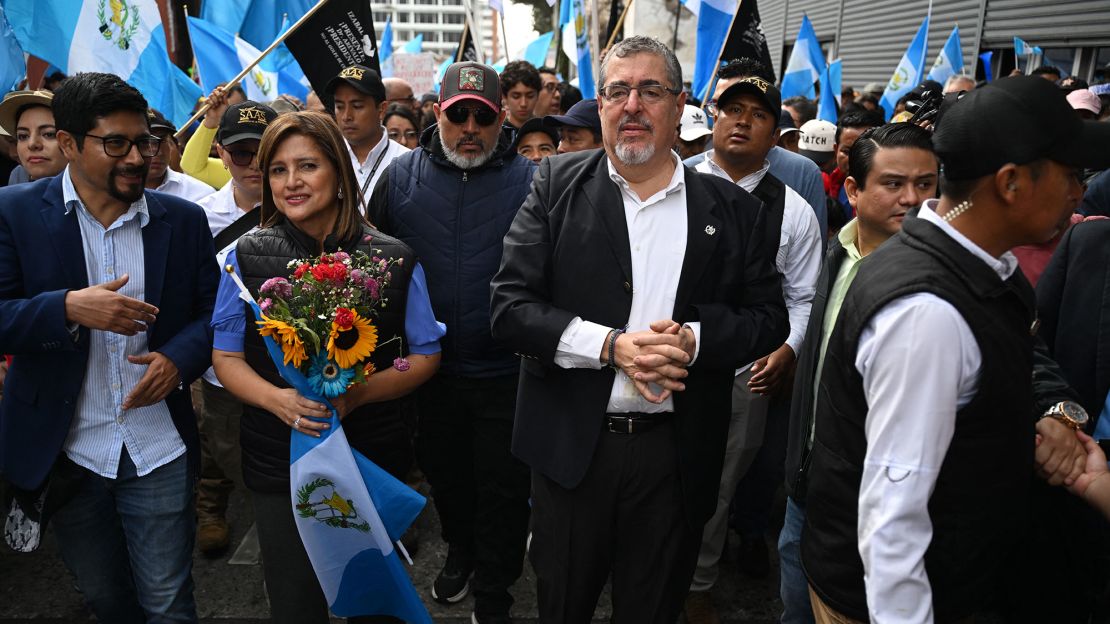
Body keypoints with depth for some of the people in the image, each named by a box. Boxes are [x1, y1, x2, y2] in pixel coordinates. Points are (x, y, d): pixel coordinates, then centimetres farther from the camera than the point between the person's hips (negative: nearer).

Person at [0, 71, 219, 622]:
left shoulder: (183, 220, 0)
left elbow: (213, 311, 4)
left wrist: (178, 359, -15)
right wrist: (70, 308, -26)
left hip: (159, 449, 0)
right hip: (64, 450, 0)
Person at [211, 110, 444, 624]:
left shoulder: (393, 259, -5)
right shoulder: (249, 257, -1)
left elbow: (425, 355, 0)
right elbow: (226, 357, 4)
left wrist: (358, 392, -17)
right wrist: (277, 399, -17)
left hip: (373, 454, 0)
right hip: (278, 460, 1)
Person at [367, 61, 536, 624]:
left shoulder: (530, 181, -8)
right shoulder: (402, 177, -1)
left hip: (506, 371, -2)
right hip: (429, 366, 3)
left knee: (502, 489, 11)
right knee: (444, 474, 24)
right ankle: (461, 552, 52)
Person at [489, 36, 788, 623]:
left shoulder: (731, 208, 0)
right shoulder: (557, 184, -2)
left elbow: (768, 318, 2)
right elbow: (510, 305, -8)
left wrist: (692, 340, -17)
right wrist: (610, 345, -20)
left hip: (676, 449, 1)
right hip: (571, 442, 0)